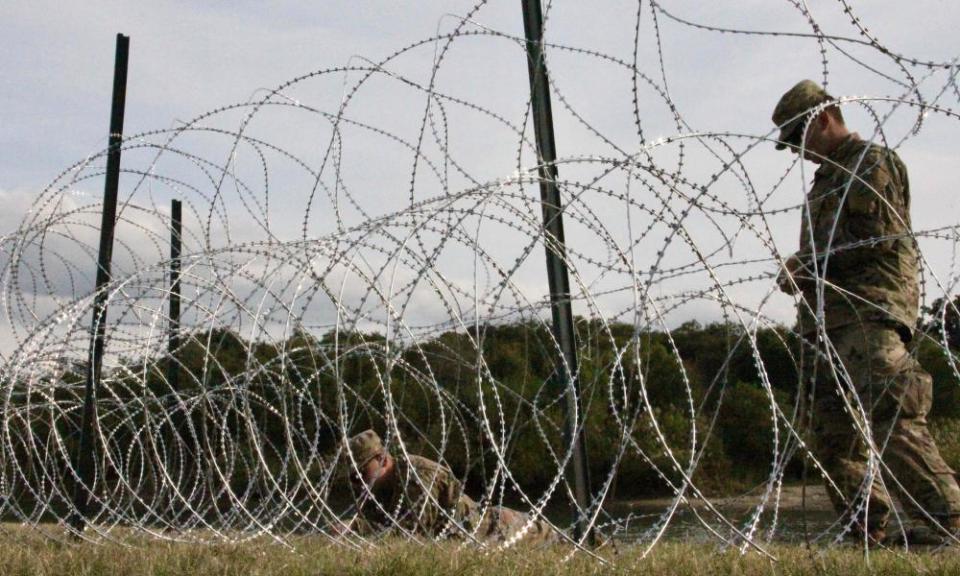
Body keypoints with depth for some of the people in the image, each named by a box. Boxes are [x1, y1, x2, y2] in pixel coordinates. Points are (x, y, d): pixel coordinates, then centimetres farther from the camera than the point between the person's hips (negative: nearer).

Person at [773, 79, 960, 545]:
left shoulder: (873, 163, 0)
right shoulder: (827, 178, 27)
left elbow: (882, 238, -12)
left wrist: (811, 263, -10)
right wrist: (803, 270, 7)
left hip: (870, 312, -9)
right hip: (832, 320, 10)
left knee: (891, 420, -18)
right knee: (833, 432, 6)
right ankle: (869, 531, 12)